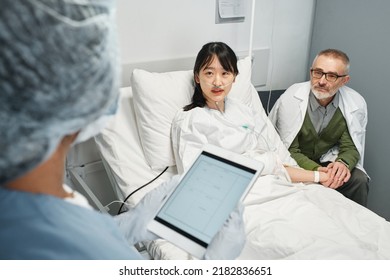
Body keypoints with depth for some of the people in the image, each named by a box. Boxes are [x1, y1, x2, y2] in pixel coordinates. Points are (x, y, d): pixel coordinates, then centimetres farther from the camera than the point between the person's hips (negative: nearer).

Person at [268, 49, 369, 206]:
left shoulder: (356, 104, -11)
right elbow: (289, 151, -17)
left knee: (359, 180, -24)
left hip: (327, 161, 2)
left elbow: (350, 147, -5)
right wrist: (317, 170, -35)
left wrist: (343, 163, -30)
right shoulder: (290, 100, -20)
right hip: (296, 163, -2)